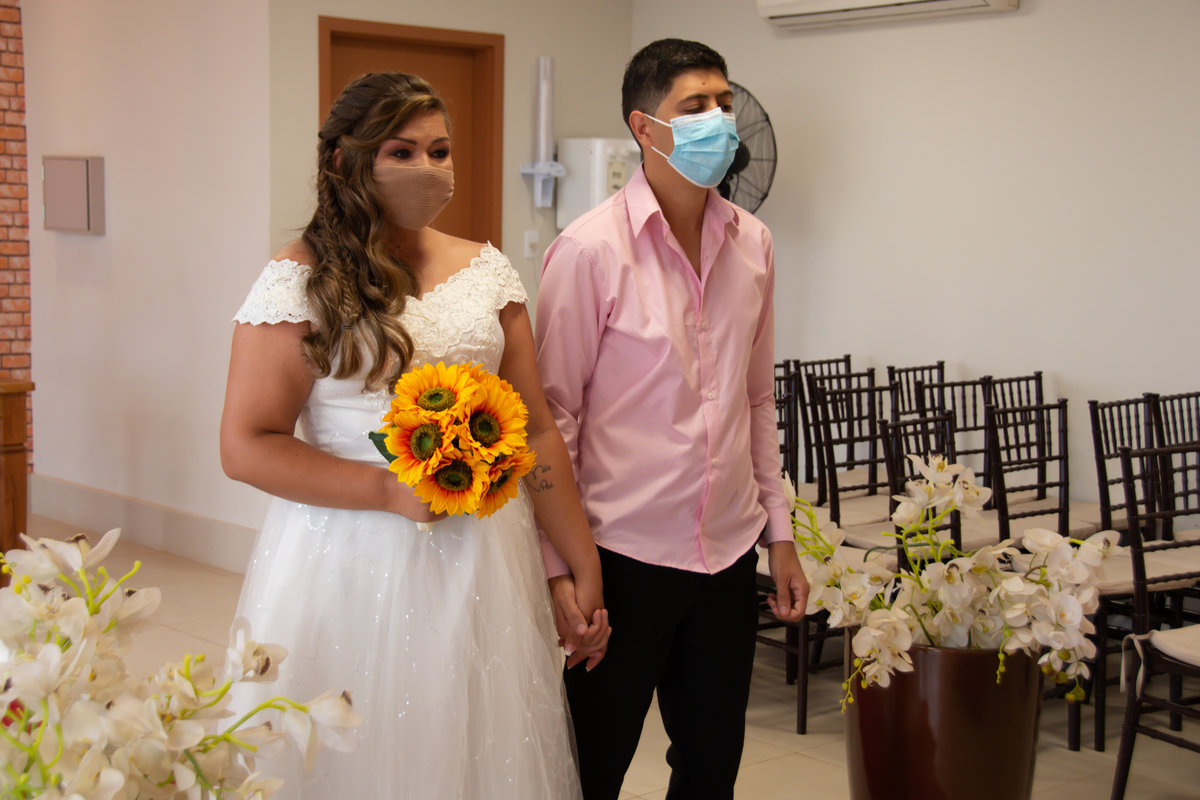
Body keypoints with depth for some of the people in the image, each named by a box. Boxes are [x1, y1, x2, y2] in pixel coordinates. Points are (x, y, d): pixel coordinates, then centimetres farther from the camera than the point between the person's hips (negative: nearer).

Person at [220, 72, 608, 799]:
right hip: (353, 568, -4)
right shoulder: (302, 280, -6)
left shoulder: (487, 272, 7)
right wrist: (391, 491, -18)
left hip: (482, 567, 4)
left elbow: (537, 432, 8)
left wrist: (585, 568, 5)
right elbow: (245, 446, -9)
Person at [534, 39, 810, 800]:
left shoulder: (752, 243, 4)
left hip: (728, 555, 5)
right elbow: (553, 415, -11)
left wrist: (780, 533, 12)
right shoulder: (591, 250, -13)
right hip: (624, 557, -5)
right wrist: (558, 567, -12)